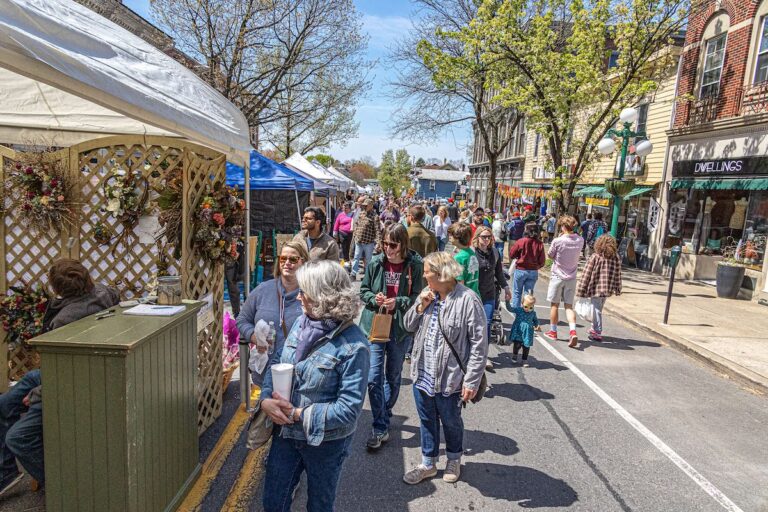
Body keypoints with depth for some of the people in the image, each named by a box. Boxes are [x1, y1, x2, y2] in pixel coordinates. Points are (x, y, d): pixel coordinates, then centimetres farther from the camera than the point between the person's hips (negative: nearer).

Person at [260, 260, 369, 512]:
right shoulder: (301, 323, -7)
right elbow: (277, 363, 3)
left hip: (324, 441, -5)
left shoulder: (353, 346, -26)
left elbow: (349, 408, -24)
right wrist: (266, 399, -14)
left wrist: (297, 414, -23)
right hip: (285, 433, 5)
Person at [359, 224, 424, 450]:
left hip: (401, 328, -1)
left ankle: (385, 416, 40)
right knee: (374, 378, -3)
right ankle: (380, 429, 9)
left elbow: (418, 297, -5)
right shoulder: (375, 263, -4)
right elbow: (363, 290, 6)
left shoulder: (415, 266, -10)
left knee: (393, 376, 17)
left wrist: (398, 302, -21)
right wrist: (374, 298, -14)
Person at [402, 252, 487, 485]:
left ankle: (454, 460, 45)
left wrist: (471, 380, -17)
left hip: (450, 377, -5)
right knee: (427, 420, 21)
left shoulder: (467, 300, -19)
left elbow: (479, 344, -17)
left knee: (451, 421, 19)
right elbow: (409, 326, 10)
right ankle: (428, 463, 41)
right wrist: (421, 306, -9)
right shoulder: (427, 293, 0)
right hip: (422, 373, 5)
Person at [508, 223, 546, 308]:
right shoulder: (540, 244, -8)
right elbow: (542, 261, -3)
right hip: (534, 272, 2)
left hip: (520, 270, -2)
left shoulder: (520, 241, -15)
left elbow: (511, 255, -7)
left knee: (517, 292, 13)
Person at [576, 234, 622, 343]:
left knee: (597, 310, 5)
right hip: (608, 289, 5)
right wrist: (617, 289, 17)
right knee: (598, 309, 20)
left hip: (596, 288, -5)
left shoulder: (595, 257, -12)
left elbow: (586, 275, -11)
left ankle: (597, 333, 9)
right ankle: (595, 329, 32)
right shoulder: (617, 258, 1)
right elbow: (618, 275, 7)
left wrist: (581, 290, -7)